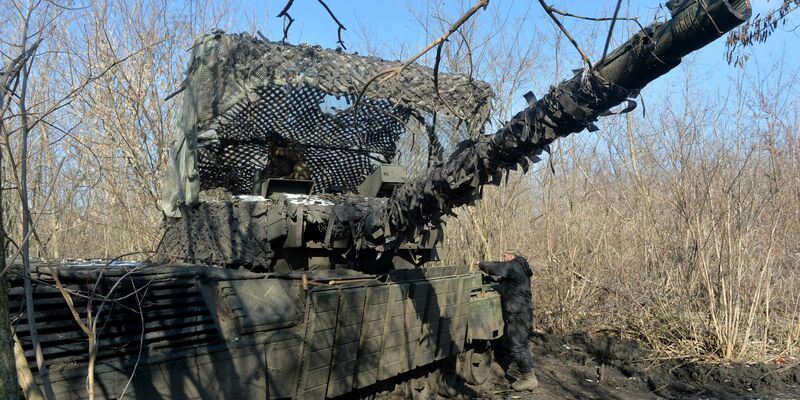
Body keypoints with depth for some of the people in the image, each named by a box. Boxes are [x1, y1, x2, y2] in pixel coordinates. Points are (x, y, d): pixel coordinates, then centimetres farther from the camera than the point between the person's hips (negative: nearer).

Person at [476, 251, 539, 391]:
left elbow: (494, 267, -10)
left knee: (517, 347, -7)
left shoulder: (513, 266, -10)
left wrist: (480, 264, 4)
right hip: (523, 312, 10)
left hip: (518, 314, -10)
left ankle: (529, 379, -3)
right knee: (521, 345, 17)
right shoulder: (520, 269, 20)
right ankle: (526, 375, 24)